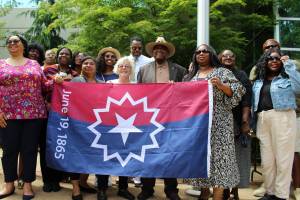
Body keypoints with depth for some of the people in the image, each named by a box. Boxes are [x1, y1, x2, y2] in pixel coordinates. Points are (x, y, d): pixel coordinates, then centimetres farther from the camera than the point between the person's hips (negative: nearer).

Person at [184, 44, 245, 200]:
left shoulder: (222, 72, 4)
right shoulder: (190, 76, 17)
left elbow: (237, 92, -4)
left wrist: (220, 85, -18)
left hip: (217, 122, -4)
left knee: (217, 153, -7)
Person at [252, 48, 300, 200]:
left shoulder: (287, 77, 4)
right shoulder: (258, 81, 17)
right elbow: (254, 103, 19)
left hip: (283, 118, -5)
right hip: (262, 120, 5)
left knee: (283, 158, 0)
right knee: (267, 159, 10)